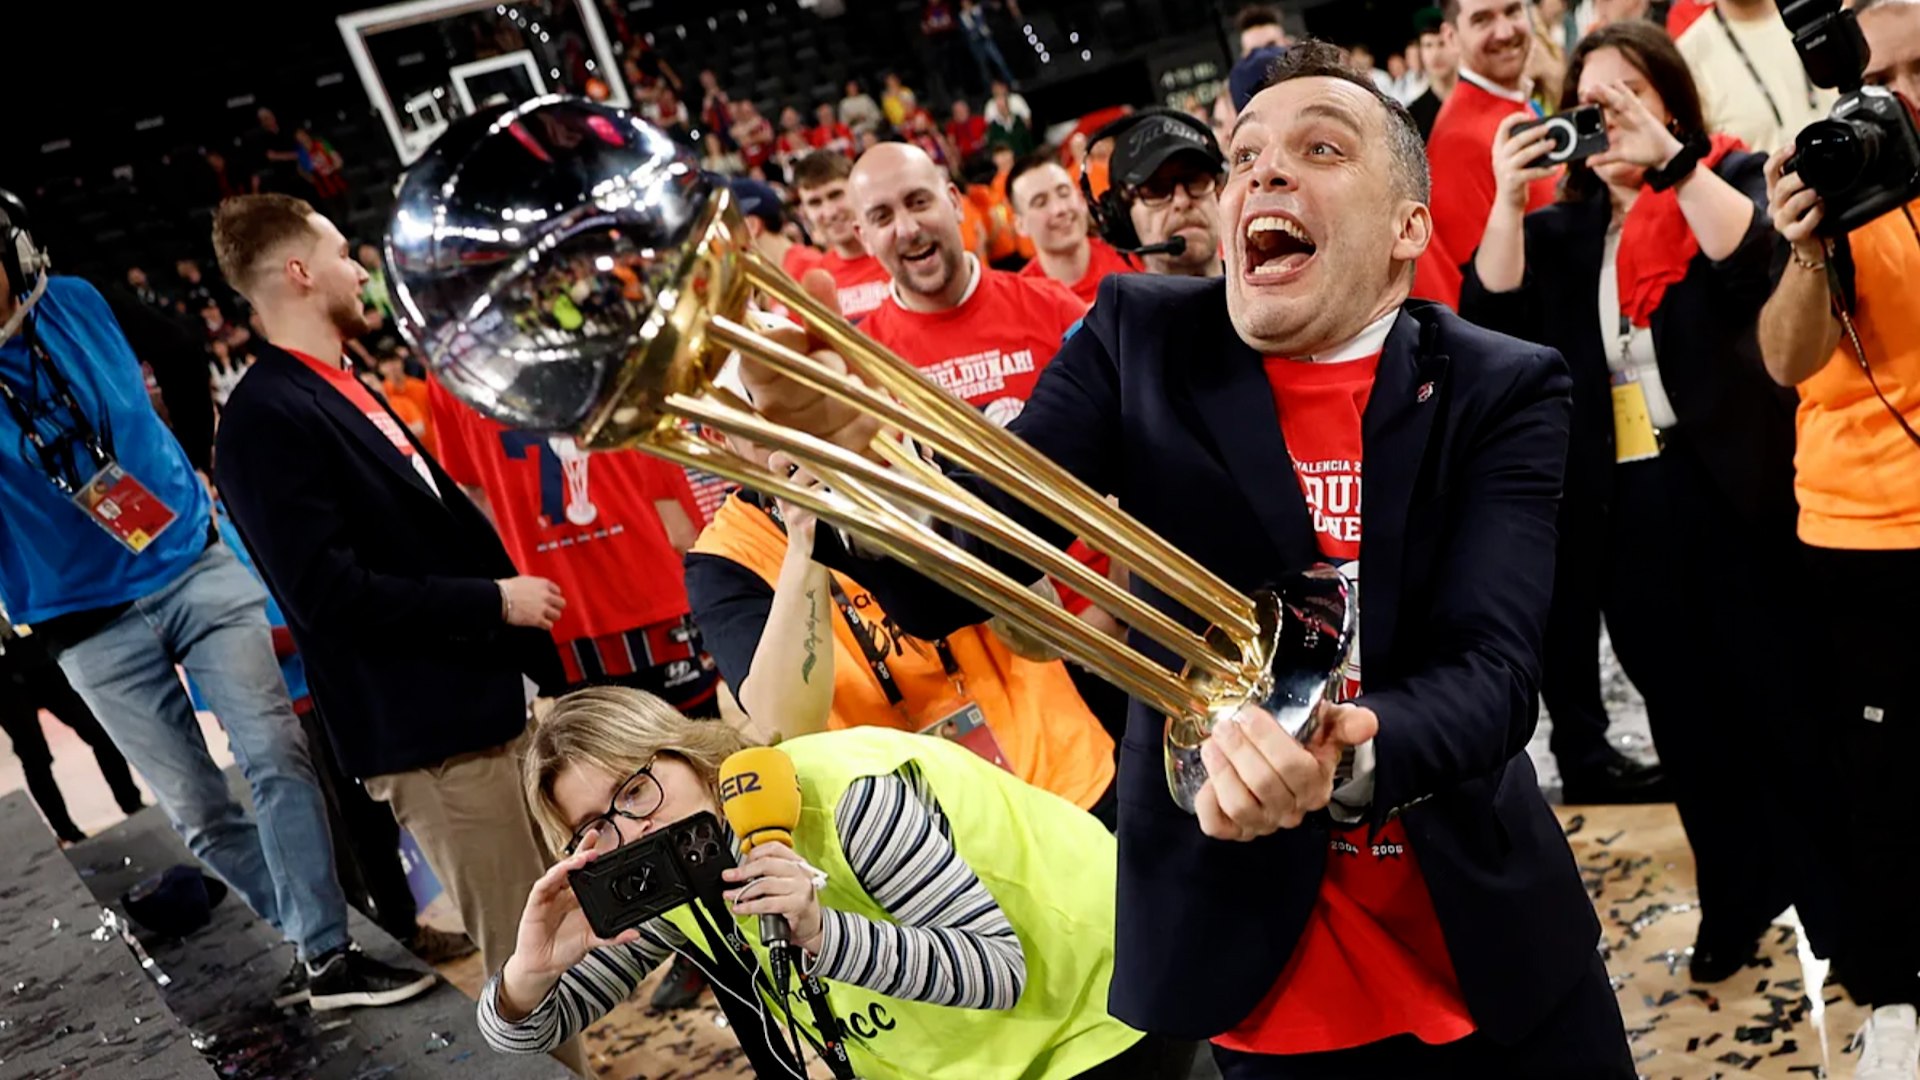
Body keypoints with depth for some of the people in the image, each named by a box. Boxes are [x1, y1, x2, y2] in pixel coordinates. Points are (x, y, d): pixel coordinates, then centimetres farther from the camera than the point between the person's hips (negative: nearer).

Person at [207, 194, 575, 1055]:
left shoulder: (340, 392, 16)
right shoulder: (268, 418, -15)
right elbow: (330, 594, -22)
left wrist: (521, 614, 14)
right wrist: (495, 601, -15)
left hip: (484, 704, 9)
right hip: (428, 734, -9)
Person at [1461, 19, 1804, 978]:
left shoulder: (1729, 178, 3)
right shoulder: (1561, 232, 12)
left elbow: (1760, 260, -19)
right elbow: (1495, 321, -5)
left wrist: (1668, 157, -25)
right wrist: (1506, 200, -14)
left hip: (1732, 485, -3)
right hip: (1621, 503, 4)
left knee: (1774, 691, 3)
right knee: (1682, 711, 10)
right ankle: (1737, 901, 24)